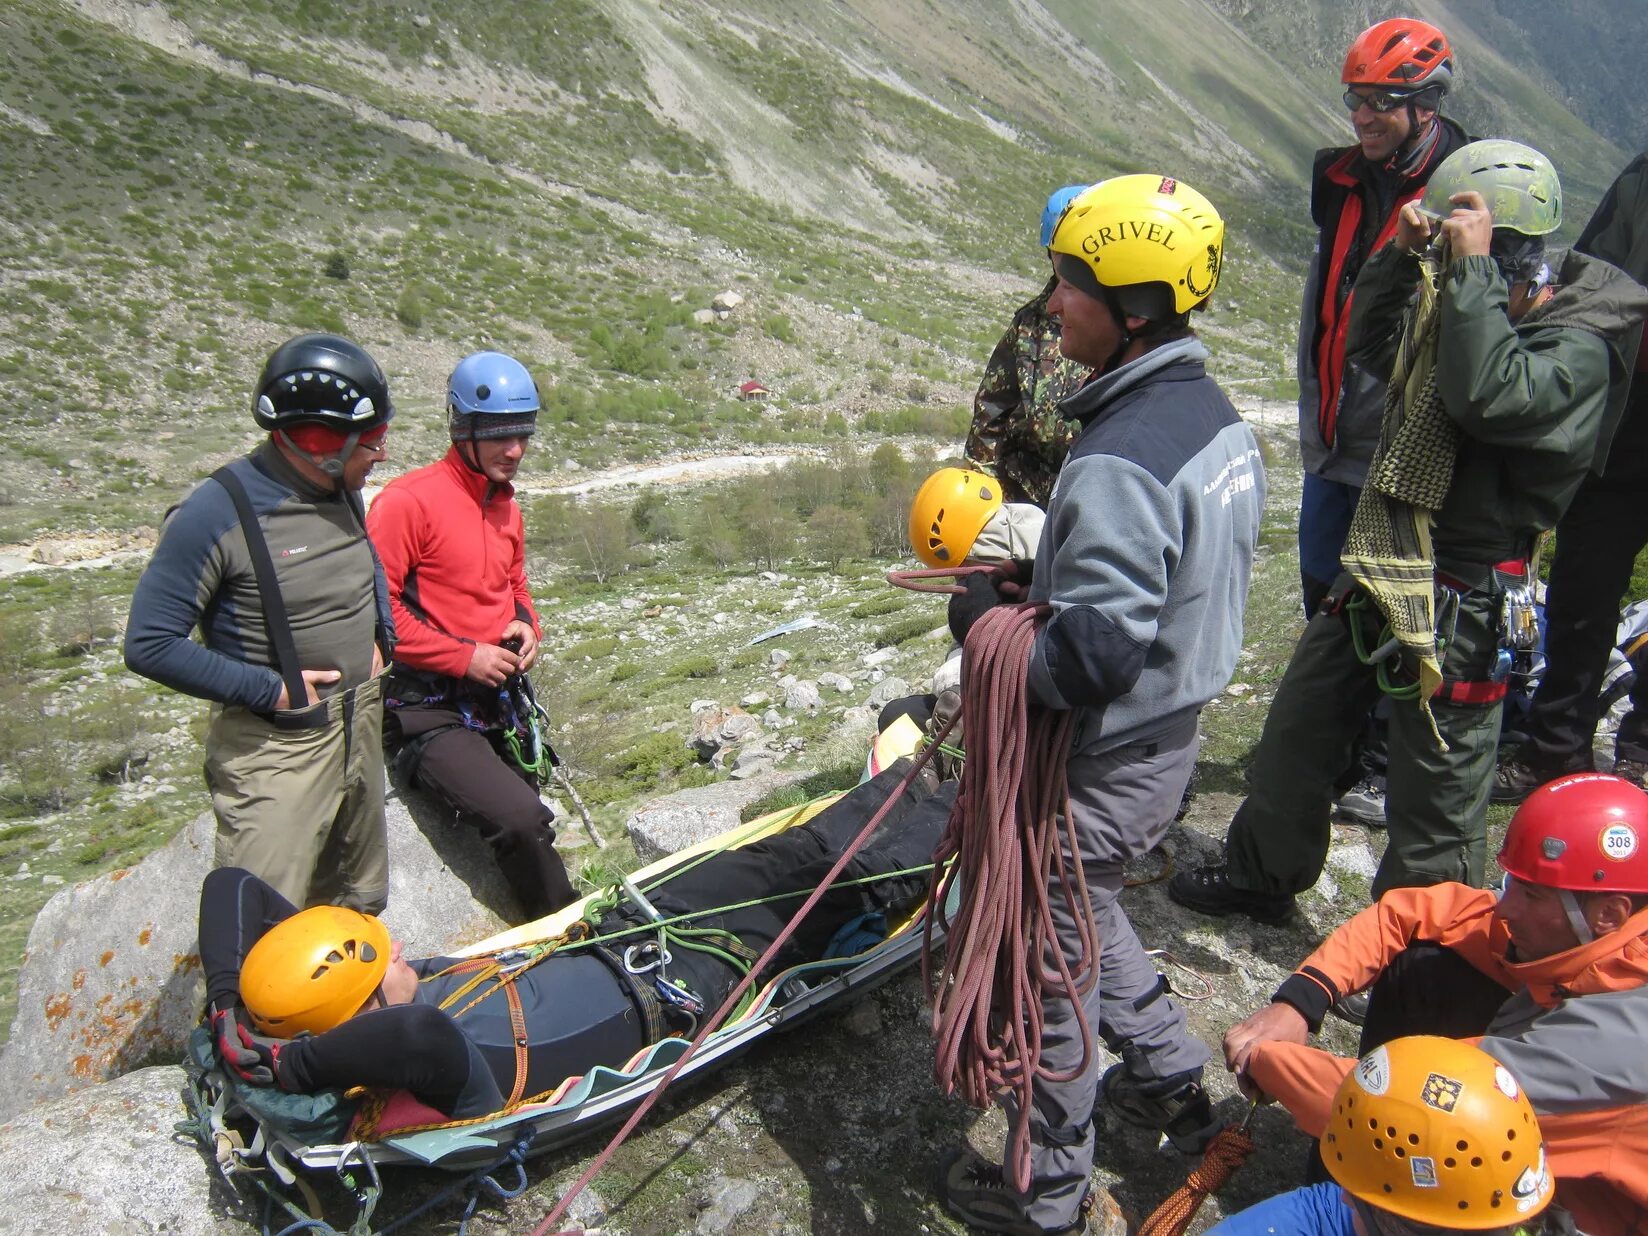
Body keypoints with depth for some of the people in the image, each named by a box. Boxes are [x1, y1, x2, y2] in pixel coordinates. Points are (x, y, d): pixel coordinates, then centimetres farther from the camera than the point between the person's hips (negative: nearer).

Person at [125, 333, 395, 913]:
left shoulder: (342, 494, 3)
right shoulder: (217, 513, -20)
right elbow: (150, 645, -18)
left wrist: (380, 637, 7)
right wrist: (268, 689, -19)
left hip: (362, 727, 7)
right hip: (276, 750, -7)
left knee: (361, 900, 22)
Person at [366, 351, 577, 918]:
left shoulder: (506, 506, 14)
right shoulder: (407, 500, -13)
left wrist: (525, 626, 4)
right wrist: (464, 657, -17)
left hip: (500, 698, 9)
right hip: (431, 708, -8)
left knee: (525, 827, 13)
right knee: (521, 819, -22)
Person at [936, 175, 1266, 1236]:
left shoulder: (1117, 461, -29)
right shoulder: (1221, 419, 2)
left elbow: (1090, 658, -32)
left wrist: (989, 621, -15)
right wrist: (1039, 588, 7)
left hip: (1101, 765, -9)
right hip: (1174, 733, 9)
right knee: (1085, 914, 31)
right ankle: (1174, 1082, 46)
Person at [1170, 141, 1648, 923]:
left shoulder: (1579, 348, -17)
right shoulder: (1463, 309, 7)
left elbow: (1487, 396, -35)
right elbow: (1366, 341, 20)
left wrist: (1473, 266, -28)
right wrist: (1401, 252, 4)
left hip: (1460, 600, -8)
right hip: (1382, 570, 9)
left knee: (1436, 784, 5)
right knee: (1297, 728, 19)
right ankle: (1264, 875, 39)